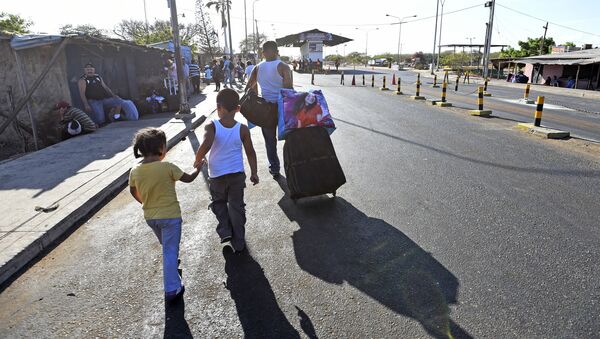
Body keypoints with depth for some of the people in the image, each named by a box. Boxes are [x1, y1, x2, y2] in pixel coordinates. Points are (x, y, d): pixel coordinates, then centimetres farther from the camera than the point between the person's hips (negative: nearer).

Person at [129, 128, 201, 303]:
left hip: (150, 217, 6)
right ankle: (172, 289, 4)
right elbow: (188, 178, -7)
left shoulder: (135, 171, -6)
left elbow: (133, 192, 9)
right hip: (170, 216, -5)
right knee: (170, 251, 2)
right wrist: (199, 168, 11)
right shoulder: (167, 167, -19)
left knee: (166, 247, 29)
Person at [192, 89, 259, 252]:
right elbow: (250, 153, -3)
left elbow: (205, 145, -31)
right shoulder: (242, 129, -8)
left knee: (219, 202, 26)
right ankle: (238, 242, 21)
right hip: (237, 174, 1)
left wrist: (198, 161, -12)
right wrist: (254, 173, 9)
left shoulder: (211, 127, -15)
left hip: (216, 175, -1)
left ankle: (225, 230, 14)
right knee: (236, 207, 13)